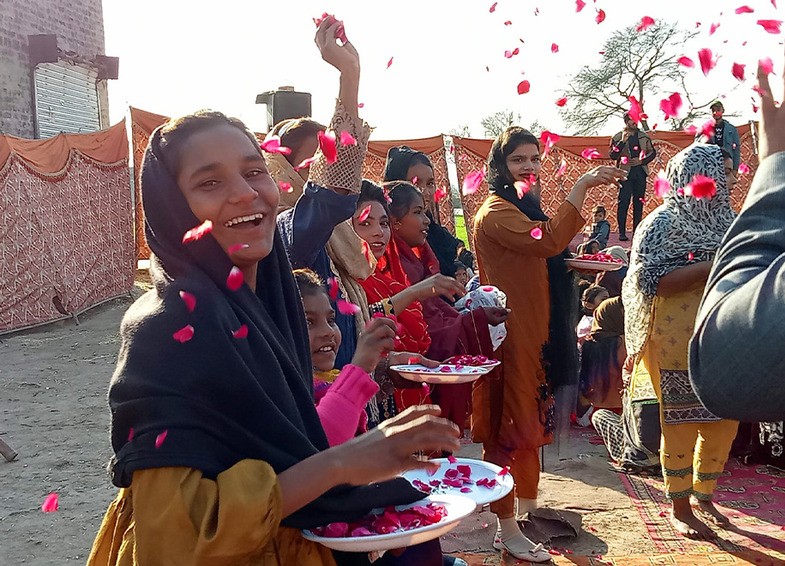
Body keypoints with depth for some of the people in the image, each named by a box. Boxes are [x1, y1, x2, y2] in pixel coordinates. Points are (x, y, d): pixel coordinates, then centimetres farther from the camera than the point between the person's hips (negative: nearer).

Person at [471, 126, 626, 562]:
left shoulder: (526, 208, 17)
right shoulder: (496, 212, -14)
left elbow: (548, 259, 25)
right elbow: (549, 242, -30)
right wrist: (581, 185, -27)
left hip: (537, 330, 10)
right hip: (511, 333, -10)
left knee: (533, 420, 19)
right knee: (511, 426, -5)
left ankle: (528, 506, 34)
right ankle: (506, 530, 4)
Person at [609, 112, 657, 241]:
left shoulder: (644, 136, 13)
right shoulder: (618, 137, 3)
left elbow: (653, 152, 14)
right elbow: (613, 155, -7)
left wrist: (641, 161, -2)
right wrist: (623, 141, -16)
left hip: (640, 172, 4)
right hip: (625, 172, -3)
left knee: (639, 202, 4)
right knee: (623, 203, -8)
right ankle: (622, 233, -6)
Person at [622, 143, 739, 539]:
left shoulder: (722, 220, 13)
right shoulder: (664, 222, -7)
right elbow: (650, 281, -18)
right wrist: (716, 266, -22)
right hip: (681, 342, -7)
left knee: (724, 422, 10)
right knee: (683, 425, 0)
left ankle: (704, 496, 29)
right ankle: (679, 507, 15)